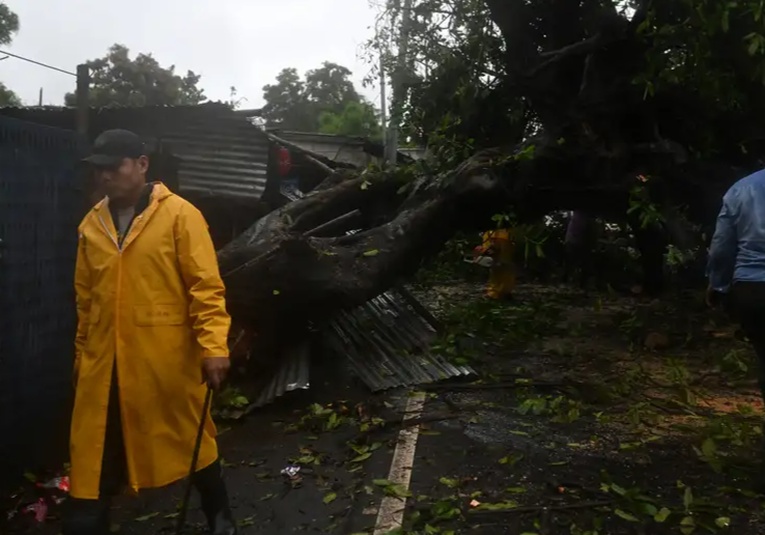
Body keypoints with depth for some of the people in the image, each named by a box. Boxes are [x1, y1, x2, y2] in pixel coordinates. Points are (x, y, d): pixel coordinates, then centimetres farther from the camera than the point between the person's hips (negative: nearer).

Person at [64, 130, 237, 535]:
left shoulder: (180, 215, -8)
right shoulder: (92, 223, 9)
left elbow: (206, 286, -12)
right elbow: (86, 298, 15)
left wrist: (214, 346, -20)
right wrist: (82, 352, 18)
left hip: (168, 359, -4)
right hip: (104, 363, 4)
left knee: (190, 441, 13)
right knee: (94, 457, 10)